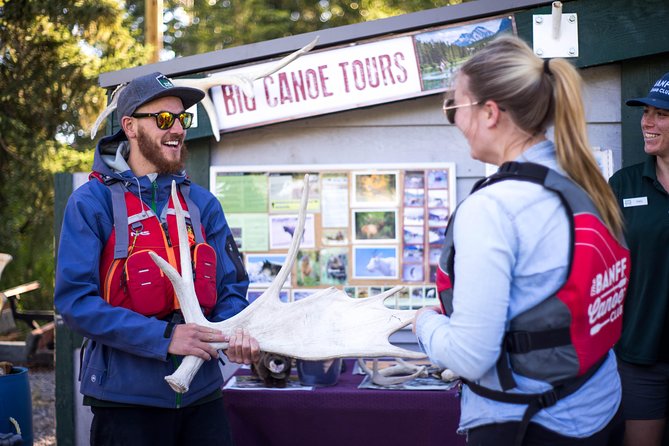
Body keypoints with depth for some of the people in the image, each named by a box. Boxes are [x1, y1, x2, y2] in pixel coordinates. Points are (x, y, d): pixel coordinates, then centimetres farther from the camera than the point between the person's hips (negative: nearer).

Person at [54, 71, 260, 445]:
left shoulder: (202, 203, 8)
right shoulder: (92, 203, -5)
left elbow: (230, 288, 8)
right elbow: (75, 300, -12)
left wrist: (236, 332, -15)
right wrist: (164, 336, -20)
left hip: (202, 394, 4)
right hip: (127, 397, -4)